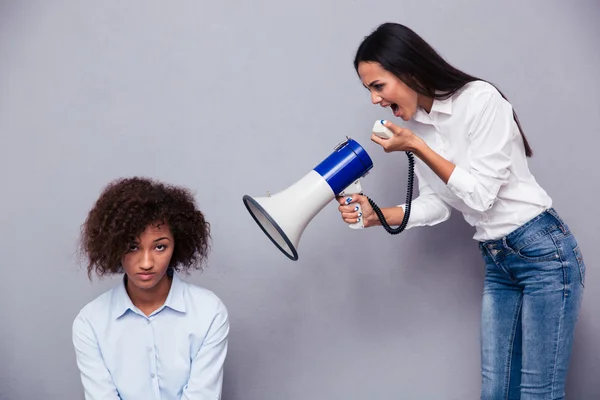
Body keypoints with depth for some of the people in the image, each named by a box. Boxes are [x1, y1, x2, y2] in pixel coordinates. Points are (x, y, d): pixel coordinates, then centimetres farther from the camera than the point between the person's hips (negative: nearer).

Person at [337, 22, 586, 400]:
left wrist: (415, 146, -17)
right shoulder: (416, 125, 4)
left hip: (544, 253, -7)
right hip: (497, 262, 7)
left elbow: (479, 195, -18)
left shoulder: (480, 99, -17)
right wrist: (376, 215, -8)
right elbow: (435, 203, 7)